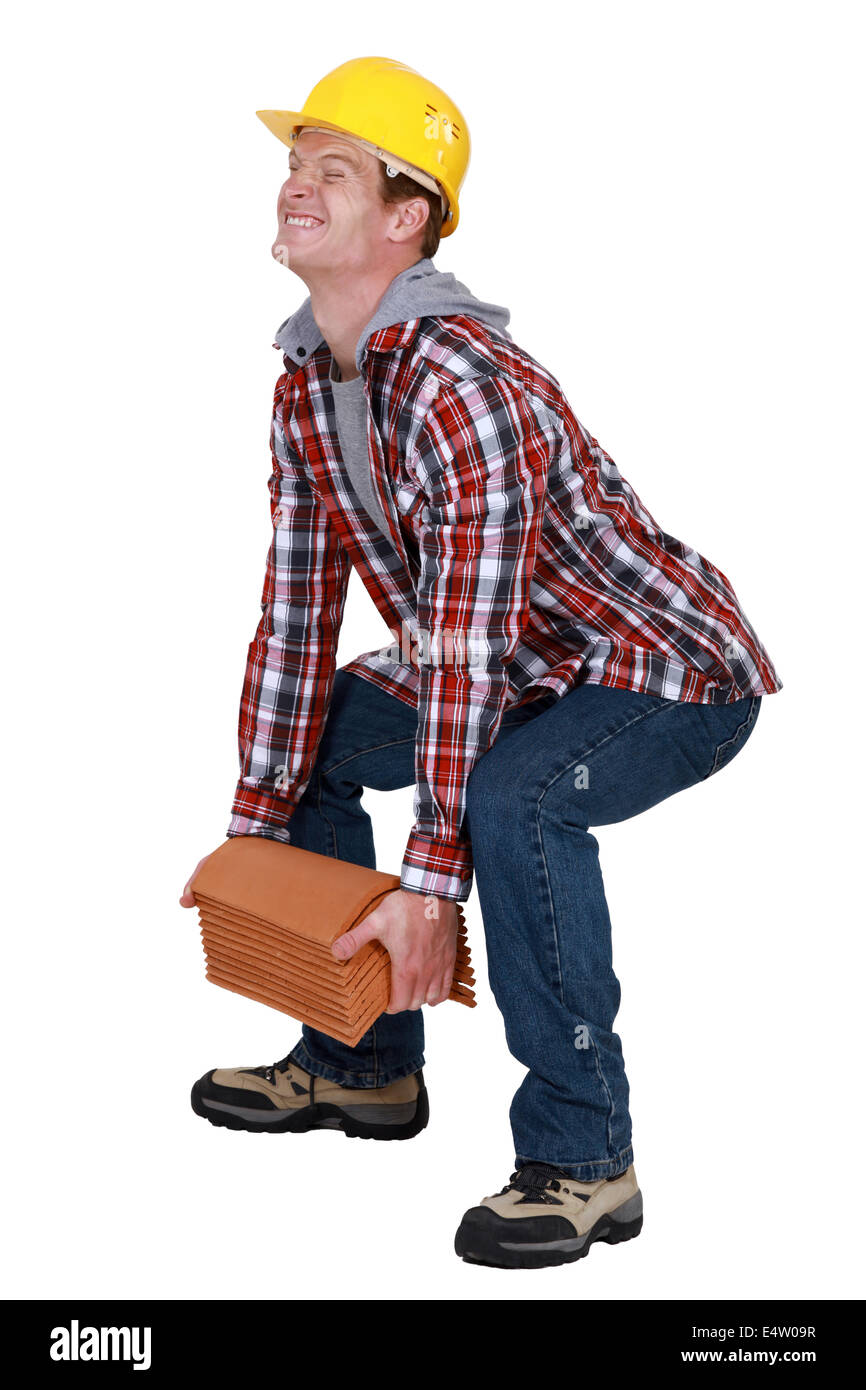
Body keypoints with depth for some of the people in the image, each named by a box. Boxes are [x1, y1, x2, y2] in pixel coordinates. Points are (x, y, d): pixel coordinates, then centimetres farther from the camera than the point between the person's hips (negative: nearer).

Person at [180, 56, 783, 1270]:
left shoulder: (464, 388, -30)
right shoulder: (306, 390, -1)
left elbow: (467, 644, -33)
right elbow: (296, 611, 1)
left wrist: (430, 882, -32)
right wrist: (256, 827, 0)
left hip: (677, 676, -9)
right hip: (532, 670, 10)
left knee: (513, 800, -36)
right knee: (310, 739, 10)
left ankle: (581, 1158, -19)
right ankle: (361, 1065, 23)